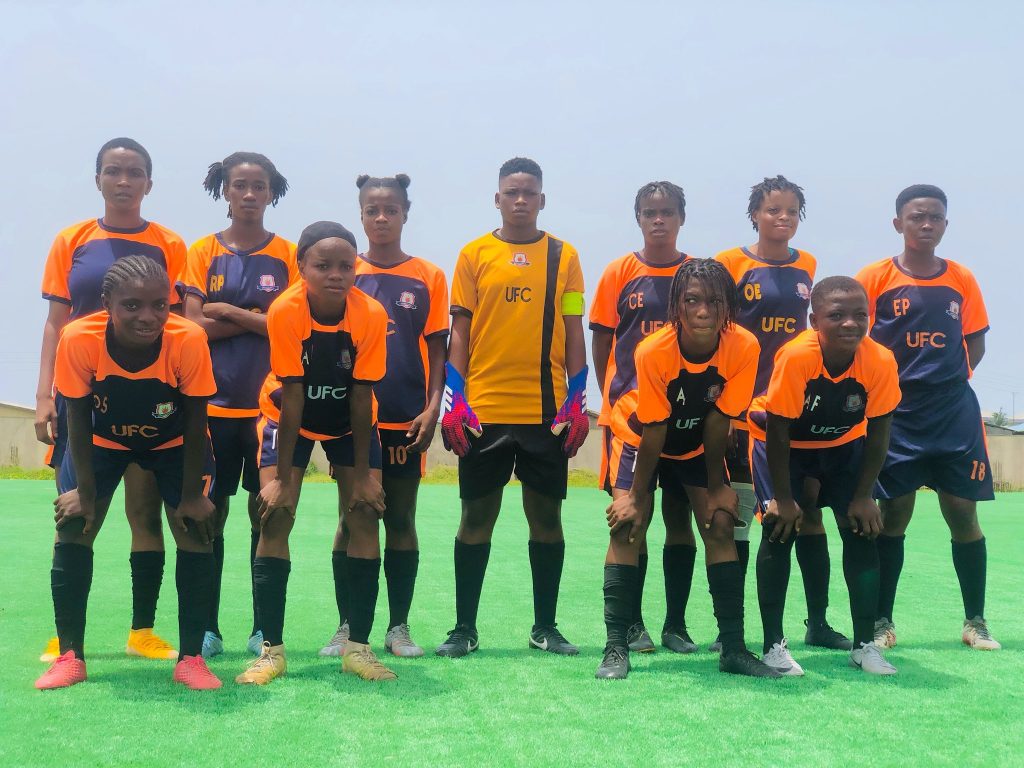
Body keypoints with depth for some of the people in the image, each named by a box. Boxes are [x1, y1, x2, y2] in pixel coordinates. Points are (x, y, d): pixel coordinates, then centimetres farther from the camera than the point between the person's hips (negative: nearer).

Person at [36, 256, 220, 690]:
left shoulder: (188, 340, -35)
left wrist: (191, 495, -16)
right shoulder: (78, 339, -33)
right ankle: (70, 657, 6)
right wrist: (84, 490, -15)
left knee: (195, 533, -10)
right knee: (72, 529, -8)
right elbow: (78, 418, -18)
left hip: (174, 442, -1)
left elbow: (195, 421, -22)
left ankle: (191, 659, 2)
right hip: (103, 440, 1)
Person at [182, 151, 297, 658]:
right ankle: (207, 627, 13)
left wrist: (230, 313, -8)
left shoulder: (288, 255, 4)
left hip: (270, 402, 0)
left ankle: (263, 627, 13)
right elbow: (194, 325, -4)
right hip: (214, 402, 0)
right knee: (209, 511, 3)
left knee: (266, 511, 3)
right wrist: (258, 319, -8)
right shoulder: (203, 252, 5)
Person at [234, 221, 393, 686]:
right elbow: (291, 397, -26)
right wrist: (281, 478, -23)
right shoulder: (285, 311, -29)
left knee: (365, 518, -7)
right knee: (274, 520, -12)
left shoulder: (371, 315, -25)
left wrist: (362, 476, -16)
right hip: (290, 417, -1)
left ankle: (358, 647, 2)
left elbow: (362, 396, -20)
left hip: (350, 422, 2)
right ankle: (271, 649, -5)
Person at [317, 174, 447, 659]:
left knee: (401, 521, 6)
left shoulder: (429, 278, 4)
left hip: (406, 420, 0)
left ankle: (399, 627, 15)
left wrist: (433, 408, -6)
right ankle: (347, 626, 14)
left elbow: (436, 350, 5)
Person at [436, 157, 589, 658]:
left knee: (546, 515, 6)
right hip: (483, 409, 0)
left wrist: (577, 402, -1)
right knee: (476, 516, 5)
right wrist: (455, 402, -4)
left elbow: (574, 333, 6)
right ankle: (464, 628, 15)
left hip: (547, 410, 1)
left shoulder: (564, 257, 7)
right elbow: (459, 332, 4)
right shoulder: (474, 255, 5)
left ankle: (545, 627, 18)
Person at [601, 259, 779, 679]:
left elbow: (719, 421, -18)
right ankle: (616, 648, -10)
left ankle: (733, 647, -1)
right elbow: (653, 431, -25)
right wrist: (636, 497, -17)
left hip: (698, 443, 2)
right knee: (626, 527, -14)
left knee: (720, 526, -7)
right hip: (639, 436, -2)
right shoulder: (653, 351, -34)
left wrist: (717, 486, -10)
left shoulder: (744, 347, -28)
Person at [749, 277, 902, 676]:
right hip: (782, 441, -3)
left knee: (862, 529, -4)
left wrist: (863, 496, -12)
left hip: (843, 444, 3)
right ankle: (774, 644, -2)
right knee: (780, 528, -13)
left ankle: (865, 644, 7)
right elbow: (777, 431, -26)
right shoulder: (796, 357, -35)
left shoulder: (881, 362, -27)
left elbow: (877, 433, -14)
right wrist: (783, 499, -20)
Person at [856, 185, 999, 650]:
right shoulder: (874, 279, -2)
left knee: (963, 513, 4)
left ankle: (975, 621, 17)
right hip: (896, 415, -2)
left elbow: (974, 345, 12)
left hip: (955, 415, 2)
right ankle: (882, 621, 13)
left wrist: (945, 381, -1)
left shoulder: (962, 280, 6)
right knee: (893, 515, 2)